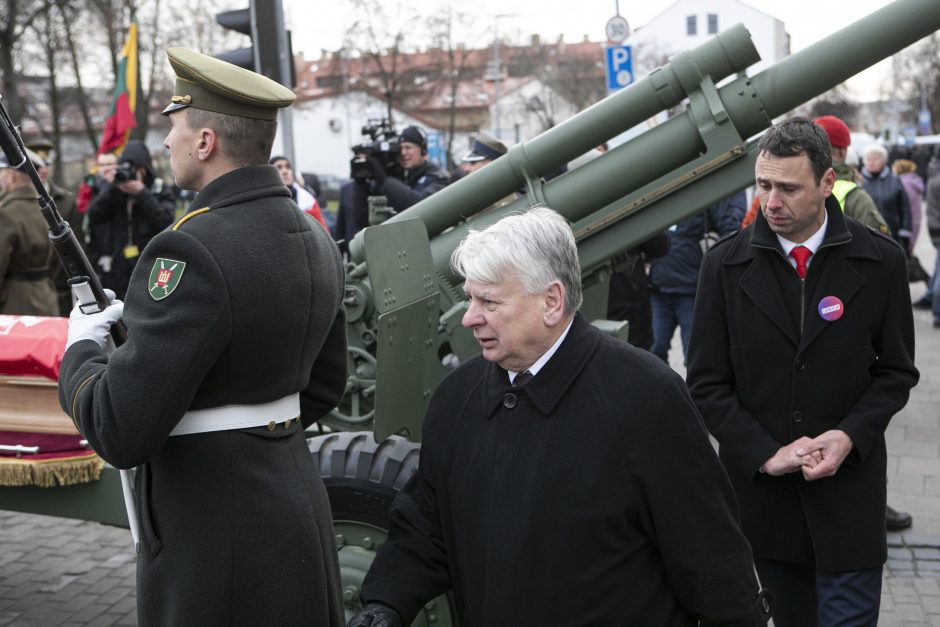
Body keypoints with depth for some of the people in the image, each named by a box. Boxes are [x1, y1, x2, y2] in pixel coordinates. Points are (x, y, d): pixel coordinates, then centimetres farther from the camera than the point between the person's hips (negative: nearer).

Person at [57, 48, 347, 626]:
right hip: (300, 511, 8)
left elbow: (119, 433, -21)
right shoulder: (314, 238, 5)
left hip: (211, 536, -8)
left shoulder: (192, 253, -22)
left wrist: (82, 348, -4)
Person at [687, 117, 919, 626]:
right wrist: (766, 454, -13)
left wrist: (850, 436, -14)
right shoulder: (725, 264, -3)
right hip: (761, 487, 1)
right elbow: (706, 383, -2)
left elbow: (896, 371, 3)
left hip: (848, 492, -1)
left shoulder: (880, 261, -4)